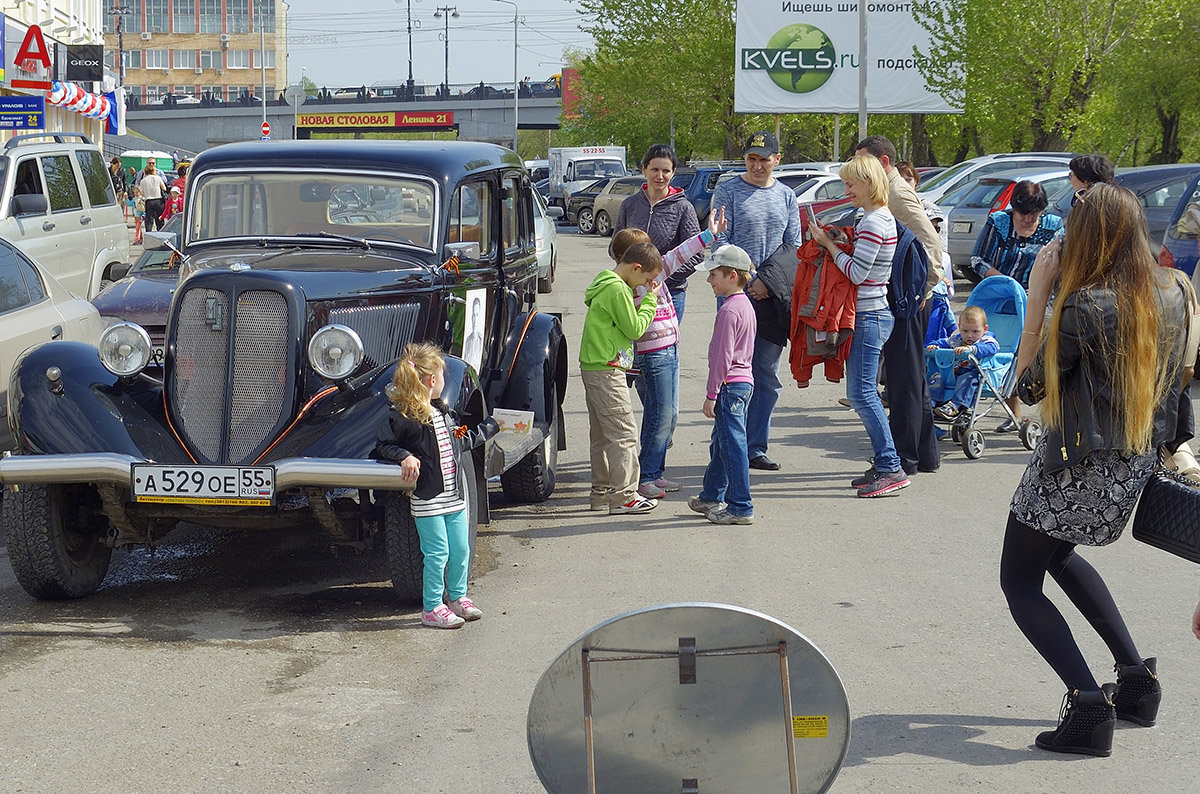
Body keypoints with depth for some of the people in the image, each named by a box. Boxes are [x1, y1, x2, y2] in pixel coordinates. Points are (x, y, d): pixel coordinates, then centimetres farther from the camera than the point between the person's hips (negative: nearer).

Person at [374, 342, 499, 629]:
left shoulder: (443, 412, 13)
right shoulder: (402, 416, -14)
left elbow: (462, 442, 25)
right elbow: (382, 446, -14)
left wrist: (491, 425, 33)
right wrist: (406, 457, -29)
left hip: (454, 496, 8)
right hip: (428, 500, -8)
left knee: (461, 549, 13)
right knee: (437, 554, -4)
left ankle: (458, 597, 31)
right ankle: (431, 609, 8)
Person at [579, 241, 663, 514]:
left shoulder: (604, 284, 15)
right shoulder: (617, 290, -17)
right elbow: (635, 329, -14)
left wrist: (646, 299, 9)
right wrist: (650, 300, -4)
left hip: (593, 368, 11)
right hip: (606, 371, -11)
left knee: (602, 435, 16)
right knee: (623, 433, -7)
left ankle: (602, 492, 22)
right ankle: (623, 497, -7)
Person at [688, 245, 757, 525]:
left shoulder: (729, 310, -18)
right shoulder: (745, 305, 13)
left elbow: (722, 356, -20)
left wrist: (712, 394, -16)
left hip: (730, 384, -11)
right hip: (744, 382, 11)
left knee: (732, 446, -6)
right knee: (720, 444, 20)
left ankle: (741, 508, -4)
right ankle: (711, 496, 32)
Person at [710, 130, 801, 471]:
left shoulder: (786, 196, 11)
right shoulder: (728, 191, 0)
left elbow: (793, 248, 9)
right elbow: (720, 242, -5)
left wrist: (768, 281, -7)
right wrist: (748, 281, -15)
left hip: (773, 296, 4)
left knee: (768, 377, 5)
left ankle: (755, 447, 12)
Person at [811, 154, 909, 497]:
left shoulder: (872, 223, -17)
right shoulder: (883, 218, 15)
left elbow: (857, 272, -19)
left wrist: (829, 243, -10)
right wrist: (832, 240, 9)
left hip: (869, 316, -10)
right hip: (875, 313, 10)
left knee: (861, 393, -9)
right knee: (864, 392, 12)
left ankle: (891, 468, -7)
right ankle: (883, 465, 15)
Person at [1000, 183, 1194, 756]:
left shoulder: (1084, 306, -22)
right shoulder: (1173, 293, -1)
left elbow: (1030, 386, -10)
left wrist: (1036, 298, -9)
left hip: (1076, 468, -8)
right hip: (1137, 467, 8)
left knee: (1020, 581, 7)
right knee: (1058, 555, 31)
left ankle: (1089, 704, -12)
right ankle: (1136, 678, 25)